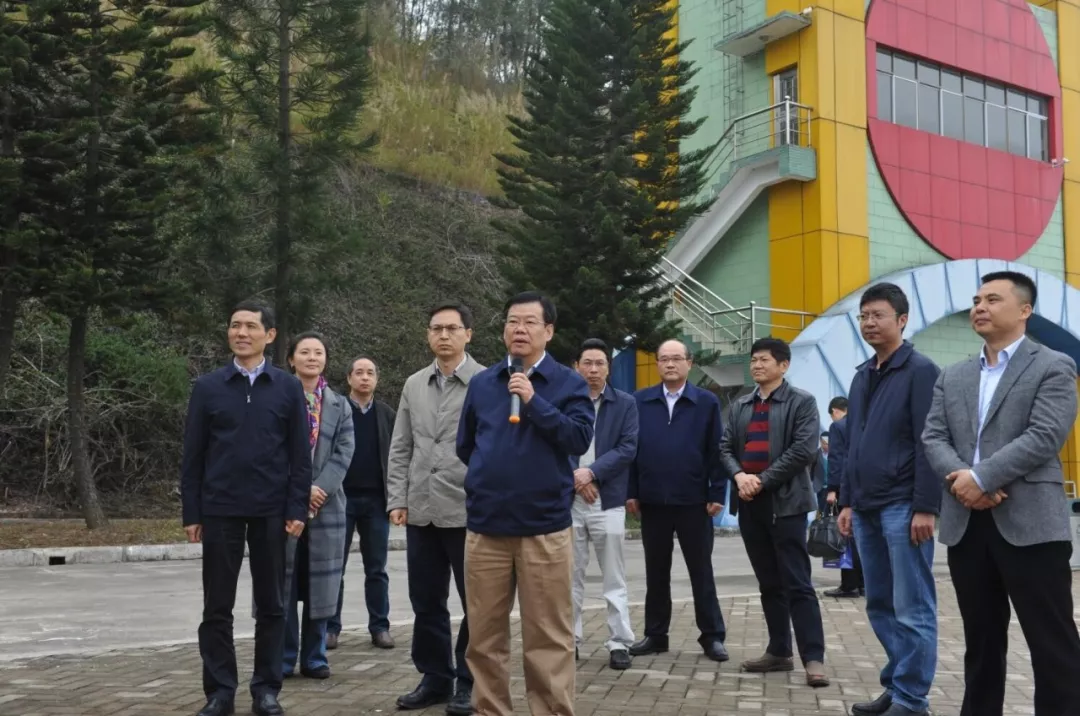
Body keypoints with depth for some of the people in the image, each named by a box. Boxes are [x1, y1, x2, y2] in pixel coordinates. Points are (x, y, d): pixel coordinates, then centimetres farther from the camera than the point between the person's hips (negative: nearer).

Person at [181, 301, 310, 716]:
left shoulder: (288, 388, 3)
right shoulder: (208, 387, 3)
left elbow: (300, 455, 2)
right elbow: (193, 455, 3)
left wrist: (297, 509, -5)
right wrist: (191, 513, -1)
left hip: (271, 511, 0)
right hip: (220, 509, 0)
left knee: (271, 605, 7)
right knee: (217, 607, 6)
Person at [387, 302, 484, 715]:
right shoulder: (414, 385, 11)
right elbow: (400, 448, 12)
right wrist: (397, 500, 4)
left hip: (469, 511, -4)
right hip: (421, 512, 5)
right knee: (426, 603, 11)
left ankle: (469, 682, 19)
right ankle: (435, 679, 25)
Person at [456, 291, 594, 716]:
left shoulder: (568, 383, 1)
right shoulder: (481, 383, 9)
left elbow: (579, 439, -13)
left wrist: (534, 401, -17)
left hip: (544, 527, -3)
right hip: (485, 526, 3)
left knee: (549, 638, 3)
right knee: (484, 637, 10)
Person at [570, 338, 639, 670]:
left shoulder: (625, 403, 4)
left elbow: (628, 448, -4)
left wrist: (592, 472, -13)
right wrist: (576, 478, -9)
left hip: (608, 501, -1)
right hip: (568, 499, 1)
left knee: (614, 579, 3)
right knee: (570, 577, 8)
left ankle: (620, 643, 9)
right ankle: (569, 640, 17)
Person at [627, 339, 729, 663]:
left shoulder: (707, 402, 1)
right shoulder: (640, 401, 5)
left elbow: (717, 452, -2)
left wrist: (717, 494, -7)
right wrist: (631, 492, -1)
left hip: (694, 501, -2)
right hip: (652, 501, 2)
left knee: (701, 571, 7)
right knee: (656, 572, 11)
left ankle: (712, 636, 15)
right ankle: (655, 635, 21)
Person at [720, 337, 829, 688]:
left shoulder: (802, 402, -2)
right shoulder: (739, 406, 16)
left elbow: (804, 450, -12)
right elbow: (725, 447, 11)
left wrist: (763, 481, -15)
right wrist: (739, 475, -10)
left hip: (785, 502, -6)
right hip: (749, 503, 6)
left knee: (797, 584, -7)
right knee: (769, 583, 12)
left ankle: (813, 658, -4)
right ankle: (779, 651, 19)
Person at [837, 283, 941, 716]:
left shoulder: (920, 371, -6)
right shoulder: (862, 377, 16)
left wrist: (926, 507, -17)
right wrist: (847, 501, 14)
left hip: (903, 508, -7)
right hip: (867, 509, 7)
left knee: (912, 609, -1)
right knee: (880, 606, 12)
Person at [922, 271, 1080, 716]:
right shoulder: (952, 377, 17)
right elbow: (933, 438, 7)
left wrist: (980, 477, -17)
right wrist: (958, 477, -13)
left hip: (1029, 523, -5)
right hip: (965, 523, 5)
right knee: (981, 638, 14)